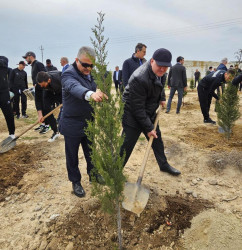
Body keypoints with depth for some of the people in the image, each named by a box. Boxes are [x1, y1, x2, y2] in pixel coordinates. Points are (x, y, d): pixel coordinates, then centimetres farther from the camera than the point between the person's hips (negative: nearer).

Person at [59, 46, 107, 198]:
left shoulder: (89, 74, 5)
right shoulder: (69, 74, -20)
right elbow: (74, 87, -43)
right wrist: (90, 94, -63)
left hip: (89, 123, 7)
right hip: (72, 125, -6)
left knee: (91, 152, 21)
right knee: (72, 156, 10)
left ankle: (93, 173, 42)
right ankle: (76, 182, 29)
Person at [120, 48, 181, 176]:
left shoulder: (159, 71, -3)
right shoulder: (139, 79, -31)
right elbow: (138, 109, -27)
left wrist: (162, 98, 13)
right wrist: (148, 128, -22)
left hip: (149, 114, 9)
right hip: (133, 116, -8)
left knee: (157, 139, 20)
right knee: (126, 146, -3)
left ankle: (164, 165, 41)